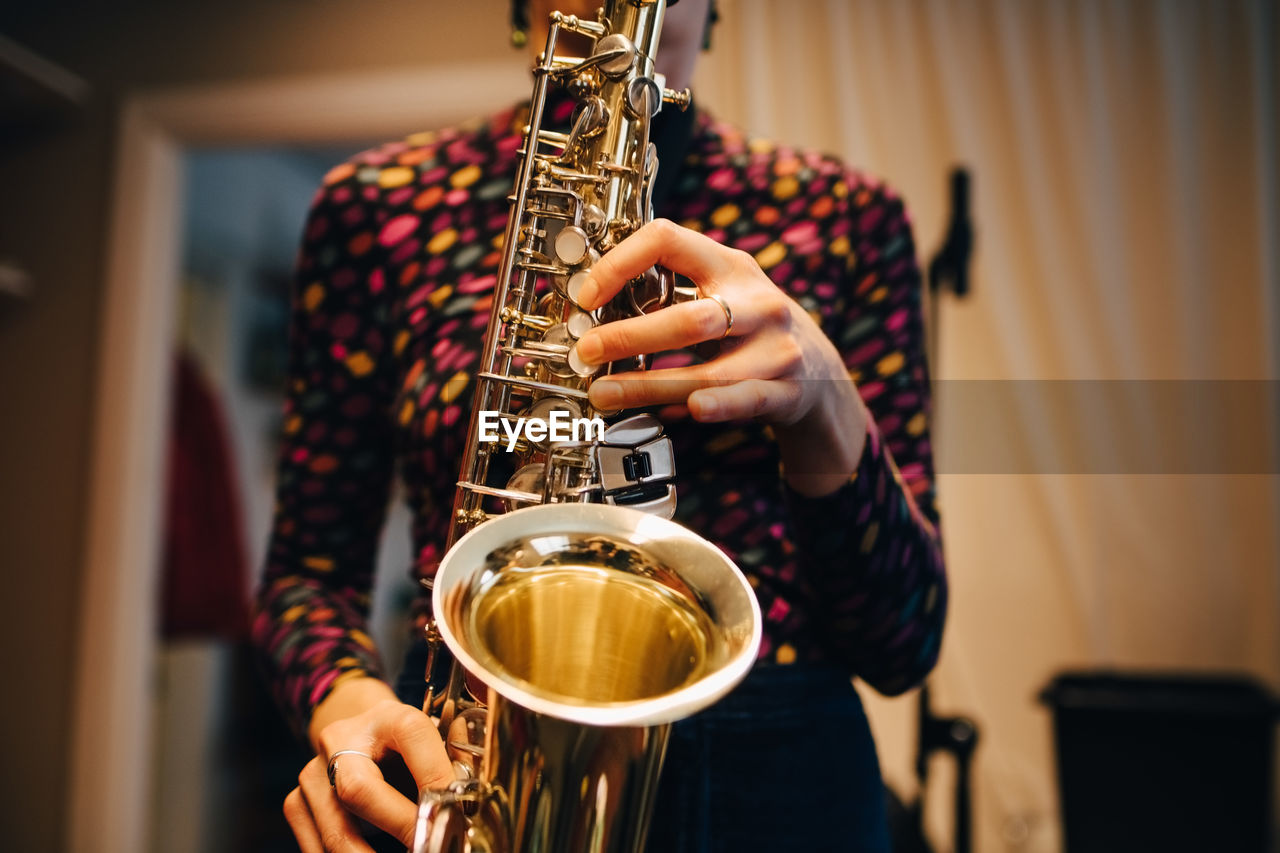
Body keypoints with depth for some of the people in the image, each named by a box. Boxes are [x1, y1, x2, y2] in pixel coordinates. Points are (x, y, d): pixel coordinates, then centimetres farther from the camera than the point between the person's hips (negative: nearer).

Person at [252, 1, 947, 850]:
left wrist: (821, 404, -20)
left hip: (779, 780, 1)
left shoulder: (842, 216, 1)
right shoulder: (378, 206, 1)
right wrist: (346, 699, -16)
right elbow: (311, 565, 5)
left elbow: (905, 640, -3)